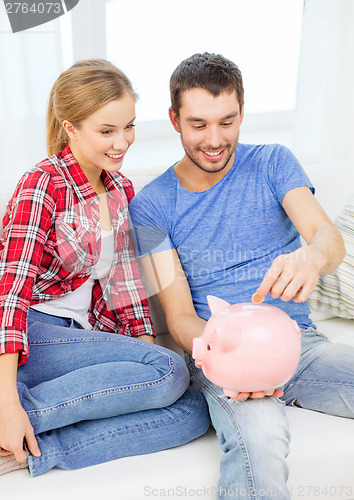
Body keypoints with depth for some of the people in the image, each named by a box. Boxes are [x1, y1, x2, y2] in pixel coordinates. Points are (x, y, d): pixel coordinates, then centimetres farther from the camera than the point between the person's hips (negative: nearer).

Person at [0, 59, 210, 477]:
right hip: (34, 336, -7)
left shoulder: (121, 189, 11)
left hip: (90, 338, 7)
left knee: (193, 412, -15)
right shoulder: (41, 186, -10)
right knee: (172, 372, -26)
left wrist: (148, 349, 2)